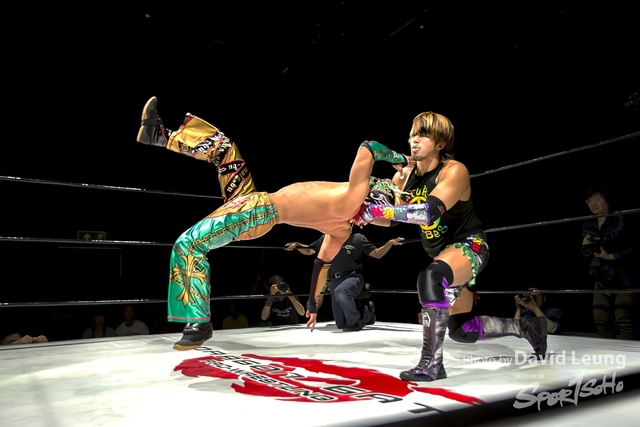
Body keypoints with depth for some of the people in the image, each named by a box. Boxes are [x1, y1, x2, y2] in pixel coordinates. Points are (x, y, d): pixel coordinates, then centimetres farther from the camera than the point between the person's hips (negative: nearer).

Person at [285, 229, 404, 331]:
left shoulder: (358, 238, -1)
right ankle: (366, 313, 32)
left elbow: (377, 254, -1)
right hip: (335, 281, 4)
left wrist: (390, 242, -15)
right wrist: (297, 245, -6)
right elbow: (308, 251, 14)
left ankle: (356, 321, -18)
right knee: (341, 324, 7)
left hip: (353, 277, -4)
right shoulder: (326, 238, 6)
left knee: (340, 291, -41)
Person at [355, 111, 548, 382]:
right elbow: (388, 218, 0)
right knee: (461, 330, 15)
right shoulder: (404, 175, -3)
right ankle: (525, 327, 39)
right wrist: (364, 212, -20)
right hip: (444, 253, 8)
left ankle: (431, 363, -27)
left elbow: (430, 212, -37)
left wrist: (380, 210, -41)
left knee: (432, 277, -40)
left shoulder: (454, 171, -22)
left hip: (469, 245, -7)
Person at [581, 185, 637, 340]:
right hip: (601, 279, 5)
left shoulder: (620, 221, -8)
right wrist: (584, 247, -8)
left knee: (624, 319, -5)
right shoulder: (588, 226, 7)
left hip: (622, 278, -5)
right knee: (601, 320, 7)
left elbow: (632, 249, -12)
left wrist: (611, 256, -18)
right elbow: (586, 256, 12)